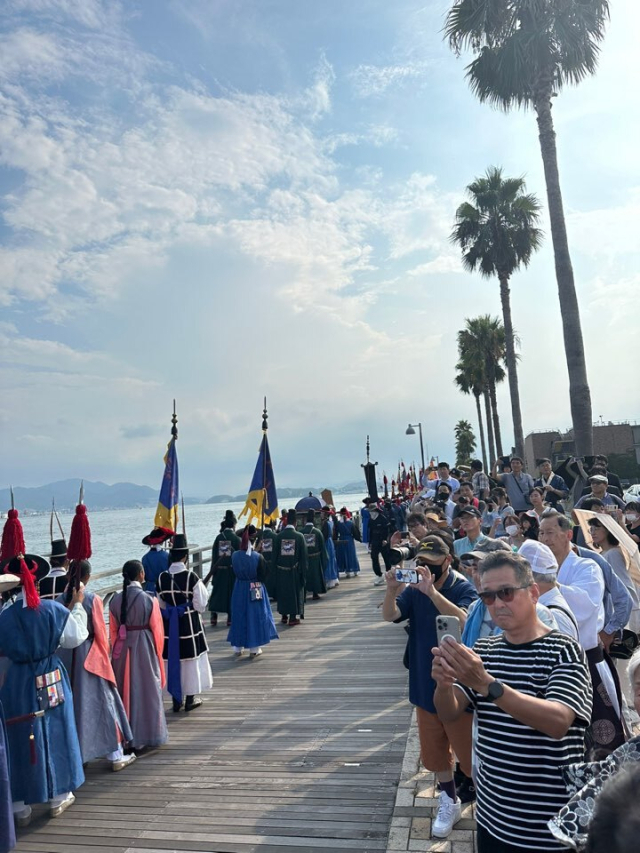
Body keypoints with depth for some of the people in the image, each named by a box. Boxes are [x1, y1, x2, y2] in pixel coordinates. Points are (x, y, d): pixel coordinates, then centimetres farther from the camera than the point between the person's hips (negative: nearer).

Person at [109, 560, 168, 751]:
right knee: (145, 690, 9)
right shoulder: (149, 599, -14)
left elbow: (113, 630, 5)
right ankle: (144, 737, 17)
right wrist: (158, 653, 8)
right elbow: (157, 629, -7)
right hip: (144, 648, -4)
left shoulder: (115, 600, -3)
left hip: (122, 648, 4)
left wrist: (116, 651, 18)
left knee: (124, 690, 17)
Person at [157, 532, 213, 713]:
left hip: (169, 624, 3)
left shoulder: (162, 578, -6)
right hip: (189, 623, -3)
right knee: (190, 659, 9)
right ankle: (190, 699, 18)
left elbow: (161, 604, 4)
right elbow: (200, 605, -10)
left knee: (172, 658, 13)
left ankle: (176, 700, 22)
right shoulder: (192, 577, -17)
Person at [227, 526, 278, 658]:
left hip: (239, 589, 3)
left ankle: (238, 648, 24)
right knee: (255, 616, 9)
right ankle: (254, 649, 14)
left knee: (239, 616, 15)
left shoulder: (235, 555, -9)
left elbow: (235, 572, 3)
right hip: (255, 591, -3)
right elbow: (263, 575, -9)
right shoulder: (258, 557, -17)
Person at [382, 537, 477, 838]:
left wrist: (432, 591, -46)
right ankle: (450, 802, 39)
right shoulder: (414, 589, -4)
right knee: (434, 751, 18)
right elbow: (390, 615, -16)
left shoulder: (463, 588, -17)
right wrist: (392, 589, -36)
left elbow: (463, 621, -34)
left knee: (468, 750, 9)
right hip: (424, 686, 5)